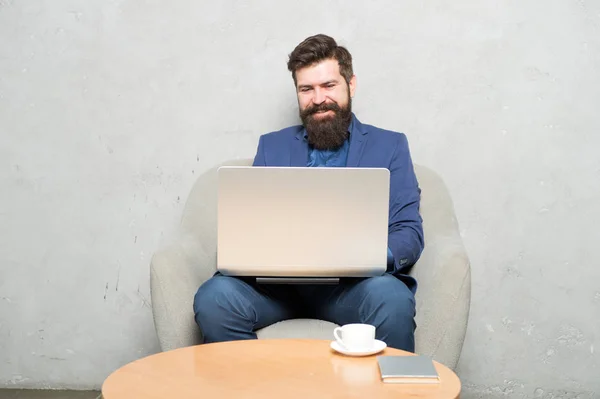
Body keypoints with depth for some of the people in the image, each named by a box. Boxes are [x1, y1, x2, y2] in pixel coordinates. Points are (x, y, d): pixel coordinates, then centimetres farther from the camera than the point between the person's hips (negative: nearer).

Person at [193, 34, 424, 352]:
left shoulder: (390, 146, 14)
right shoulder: (272, 147, 20)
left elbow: (409, 234, 5)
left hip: (352, 282, -1)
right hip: (278, 281, 2)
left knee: (392, 298, -35)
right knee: (214, 298, -29)